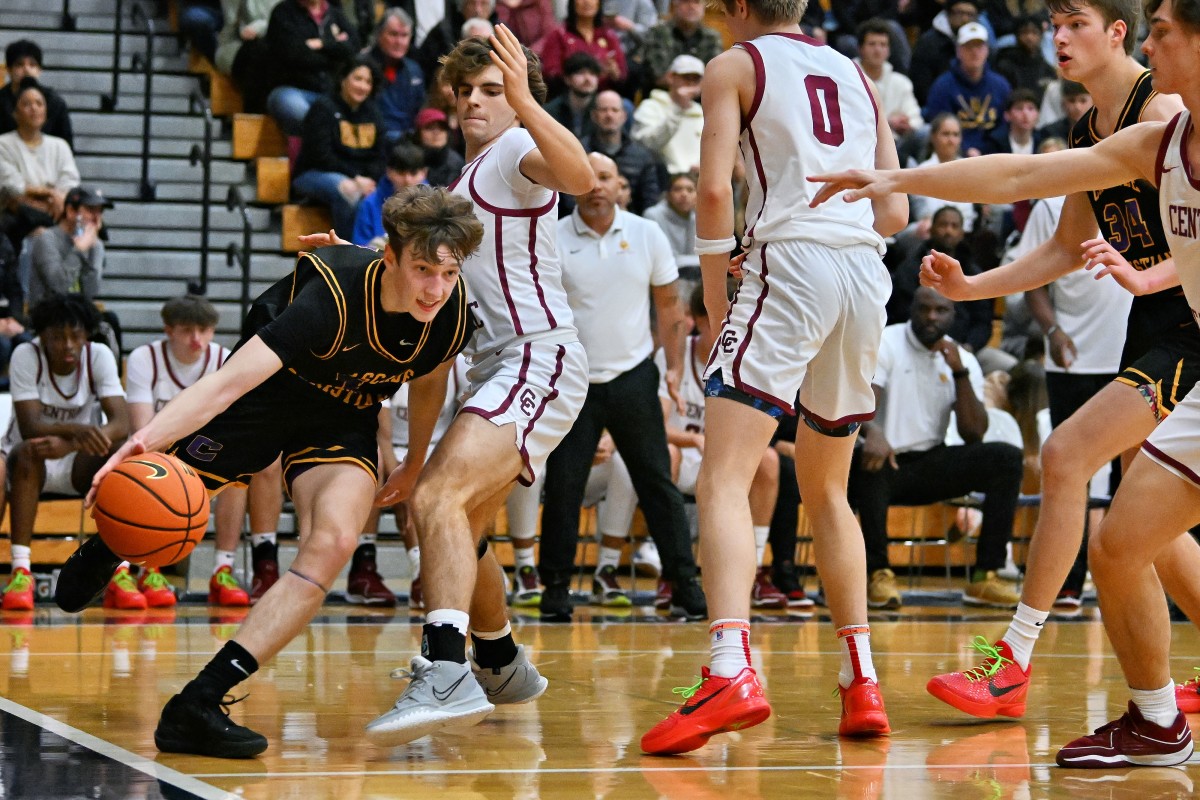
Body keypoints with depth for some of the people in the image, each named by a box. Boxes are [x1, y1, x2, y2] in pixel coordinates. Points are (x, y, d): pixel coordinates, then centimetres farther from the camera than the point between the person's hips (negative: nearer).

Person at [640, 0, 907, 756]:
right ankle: (862, 682, 16)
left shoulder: (735, 66, 7)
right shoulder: (856, 76, 23)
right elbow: (896, 211, 18)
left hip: (791, 263, -6)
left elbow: (715, 187, -5)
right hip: (868, 272, 6)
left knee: (724, 480, -13)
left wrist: (716, 293, 5)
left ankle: (731, 670, -32)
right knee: (827, 491, 20)